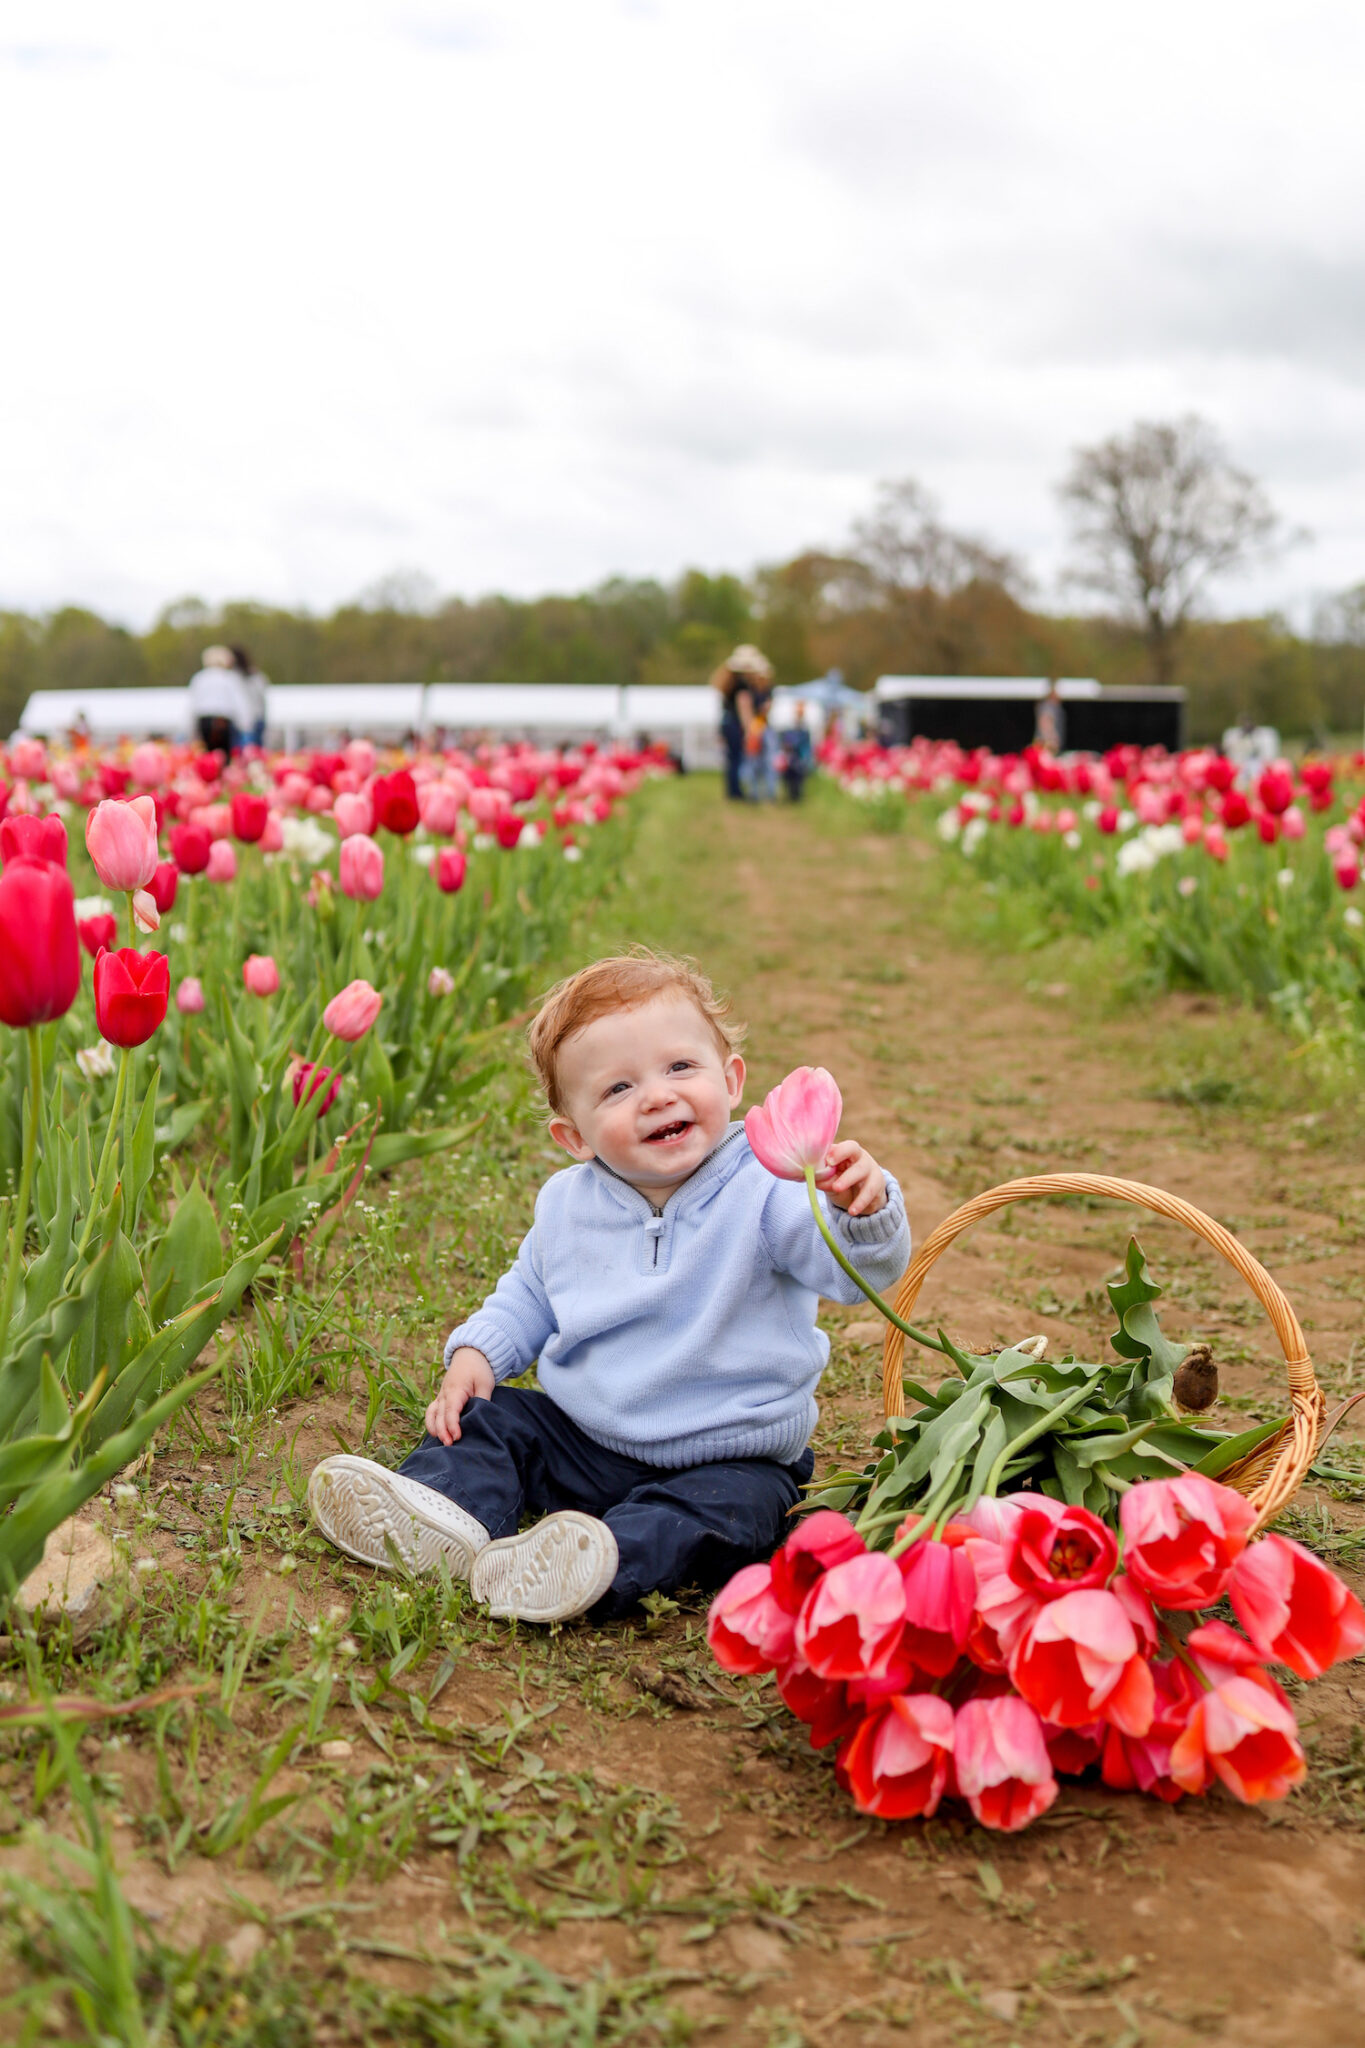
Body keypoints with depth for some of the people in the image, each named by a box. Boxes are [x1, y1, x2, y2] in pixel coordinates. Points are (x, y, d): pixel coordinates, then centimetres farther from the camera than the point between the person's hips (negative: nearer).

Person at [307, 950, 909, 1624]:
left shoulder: (766, 1194, -16)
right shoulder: (567, 1204, 1)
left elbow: (865, 1269, -25)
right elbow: (528, 1297, 18)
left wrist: (863, 1212, -47)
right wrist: (476, 1352, 0)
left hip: (725, 1457, -5)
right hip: (579, 1440, 5)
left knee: (732, 1506, -32)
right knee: (491, 1417, -4)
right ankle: (446, 1514, -30)